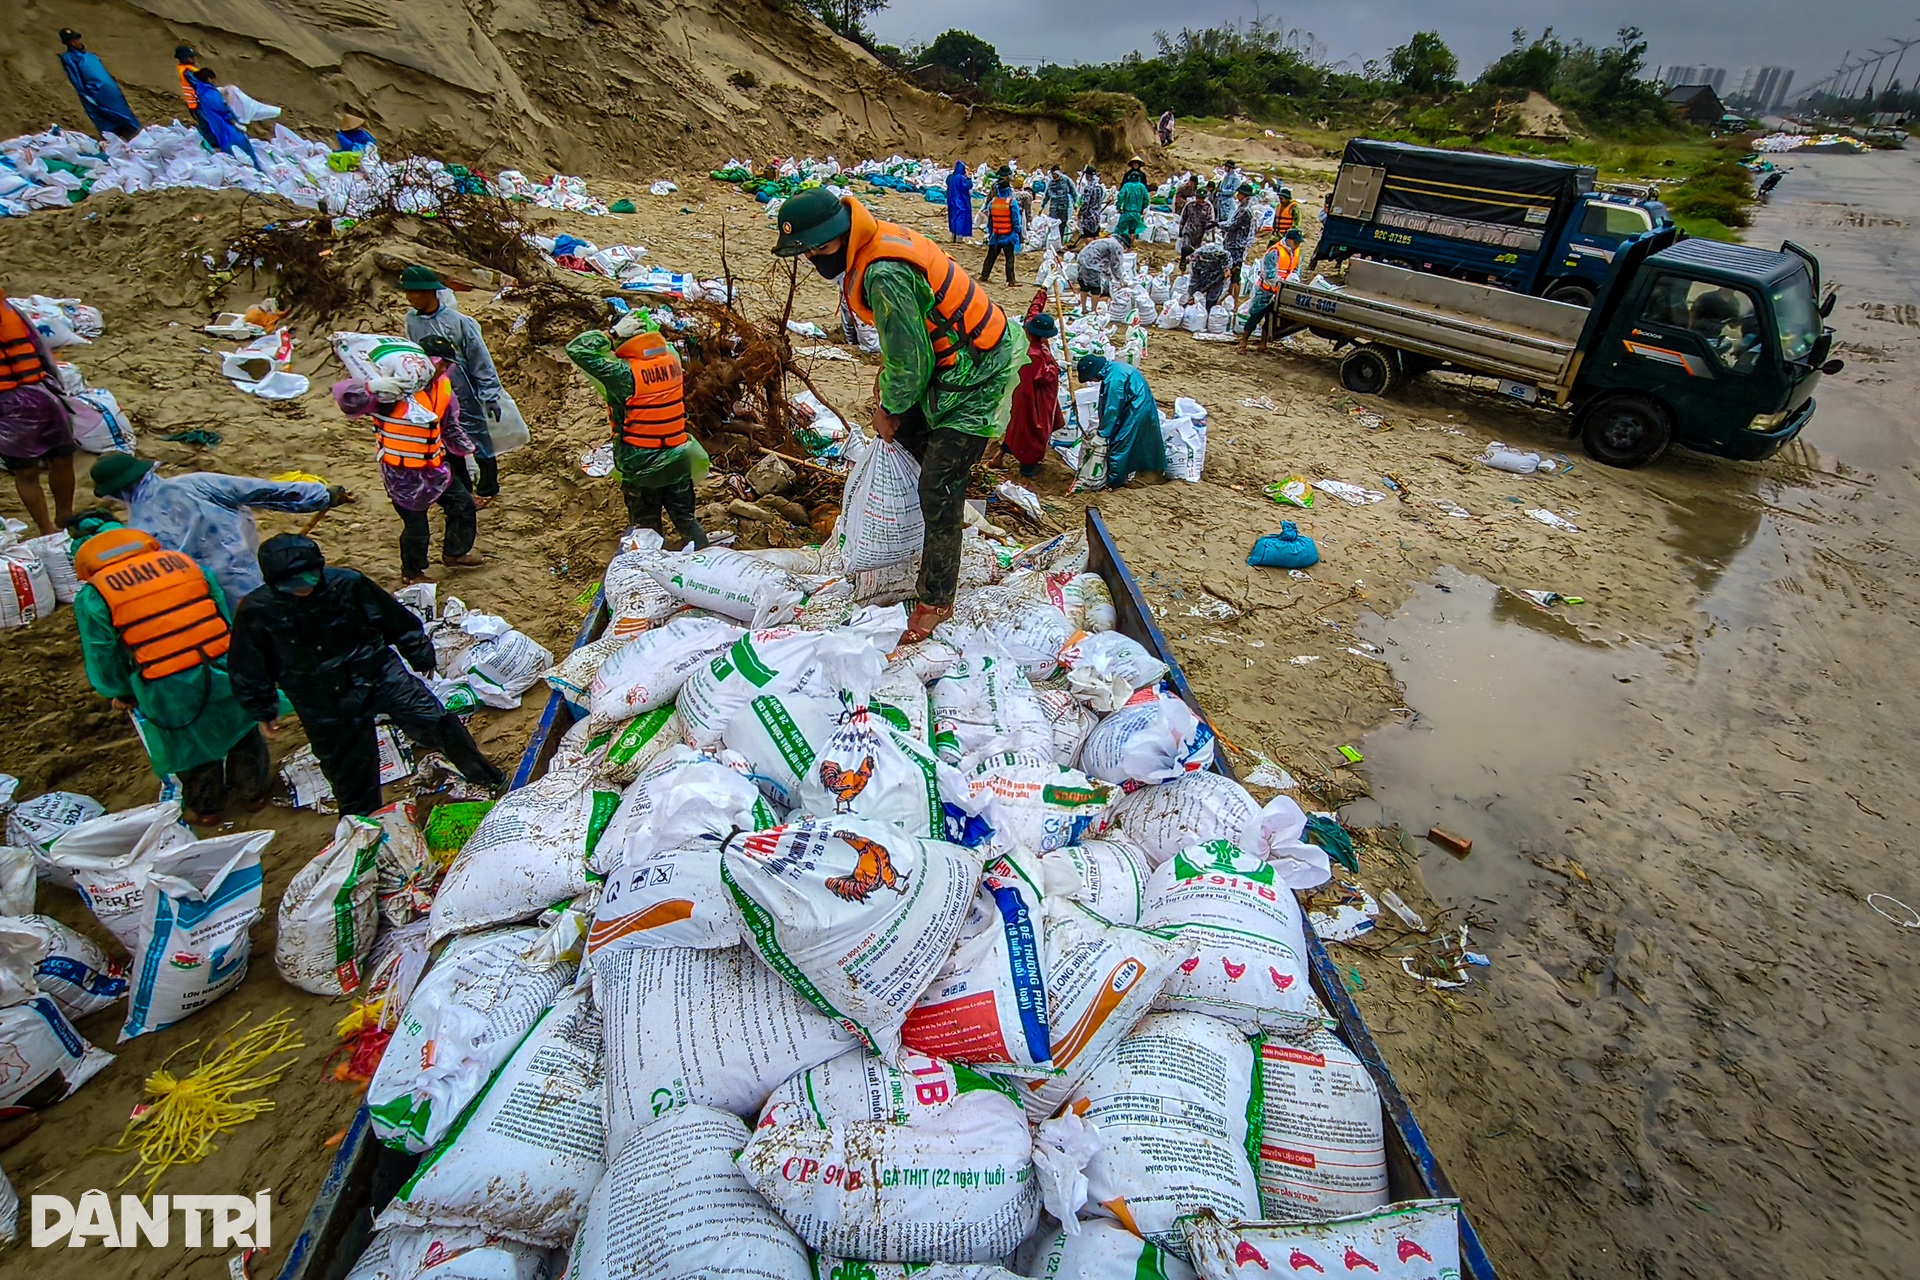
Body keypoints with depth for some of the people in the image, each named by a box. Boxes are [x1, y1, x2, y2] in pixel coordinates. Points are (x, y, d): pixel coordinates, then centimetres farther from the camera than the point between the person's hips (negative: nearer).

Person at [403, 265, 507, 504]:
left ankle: (487, 488, 24)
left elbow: (481, 360, -12)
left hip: (463, 394, -5)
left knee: (477, 439, 8)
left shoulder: (457, 321, -17)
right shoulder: (412, 320, -2)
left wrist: (491, 396, -10)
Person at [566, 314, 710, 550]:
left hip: (641, 467, -4)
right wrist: (644, 327, 9)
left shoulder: (624, 372, -19)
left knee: (648, 528, 13)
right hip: (679, 462, 5)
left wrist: (612, 333, -14)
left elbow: (576, 348, -16)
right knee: (686, 519, 16)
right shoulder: (672, 357, -3)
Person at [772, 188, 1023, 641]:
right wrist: (887, 374, 11)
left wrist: (888, 408, -5)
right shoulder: (880, 239, 3)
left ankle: (936, 601, 6)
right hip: (947, 359, 10)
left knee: (937, 494, -6)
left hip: (976, 377, -10)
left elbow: (911, 363, -21)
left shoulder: (884, 275, -27)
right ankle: (951, 500, 38)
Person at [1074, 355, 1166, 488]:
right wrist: (1102, 428, 13)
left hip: (1137, 410, -9)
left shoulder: (1114, 379, -26)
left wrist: (1103, 433, -13)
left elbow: (1112, 410, -22)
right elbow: (1106, 404, 10)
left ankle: (1112, 482, 2)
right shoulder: (1111, 368, 4)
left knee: (1119, 443, -4)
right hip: (1138, 406, 9)